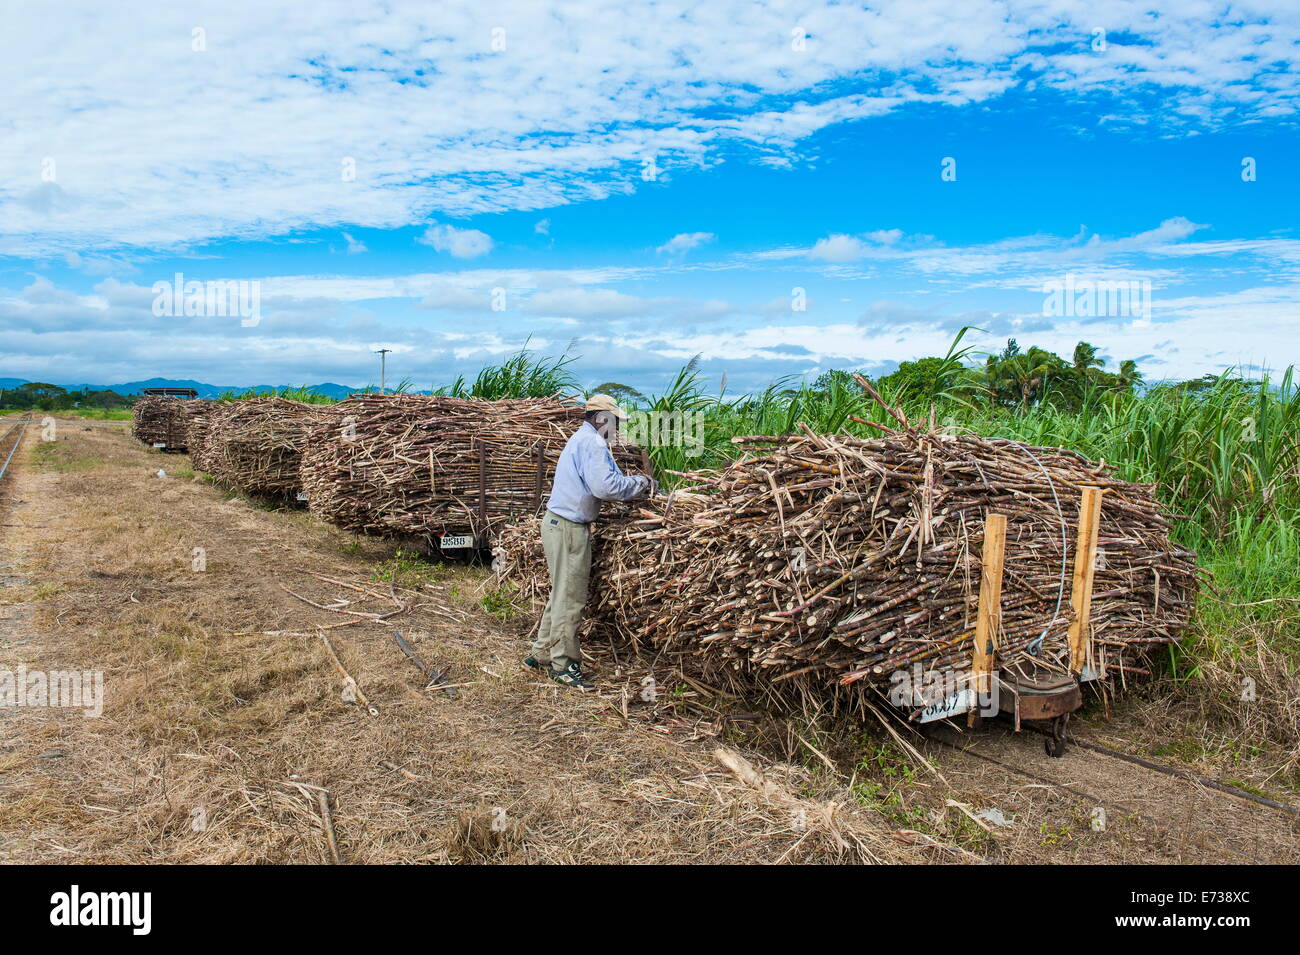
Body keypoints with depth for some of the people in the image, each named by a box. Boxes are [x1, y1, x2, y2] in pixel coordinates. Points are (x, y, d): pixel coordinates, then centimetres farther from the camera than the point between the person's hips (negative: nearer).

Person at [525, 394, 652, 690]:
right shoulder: (592, 443, -14)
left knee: (562, 593, 18)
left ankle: (540, 654, 26)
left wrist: (634, 484, 8)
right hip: (569, 528, -11)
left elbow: (598, 484, 17)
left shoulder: (581, 439, 20)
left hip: (559, 522, 11)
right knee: (571, 597, -4)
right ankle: (563, 665, 4)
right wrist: (639, 484, -10)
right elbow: (605, 486, -24)